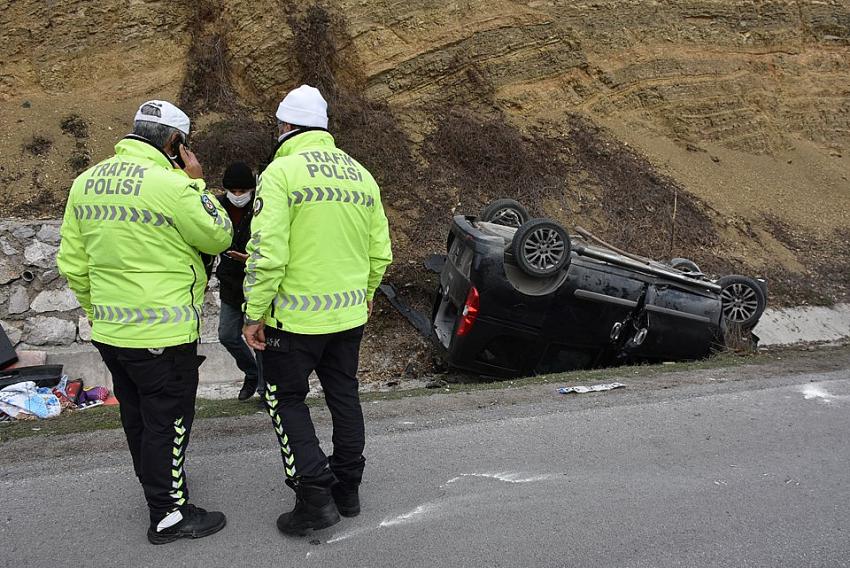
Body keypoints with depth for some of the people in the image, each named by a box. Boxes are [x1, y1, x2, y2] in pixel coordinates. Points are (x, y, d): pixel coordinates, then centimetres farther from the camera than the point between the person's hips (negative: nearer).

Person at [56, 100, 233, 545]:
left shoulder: (86, 182, 5)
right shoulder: (170, 184, -19)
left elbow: (72, 264, 9)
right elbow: (217, 238, -7)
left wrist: (99, 310, 19)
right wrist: (197, 183, -1)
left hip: (109, 332, 8)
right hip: (162, 336, -8)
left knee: (137, 419, 21)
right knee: (168, 423, 5)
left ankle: (158, 487, 40)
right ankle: (170, 515, 16)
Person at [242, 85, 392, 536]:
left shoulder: (281, 171, -12)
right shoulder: (360, 174, 8)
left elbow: (267, 253, -20)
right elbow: (380, 250, 11)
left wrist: (254, 314, -12)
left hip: (295, 316, -6)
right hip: (349, 313, 6)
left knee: (285, 398, 10)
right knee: (344, 395, 18)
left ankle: (315, 495, 5)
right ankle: (347, 489, 30)